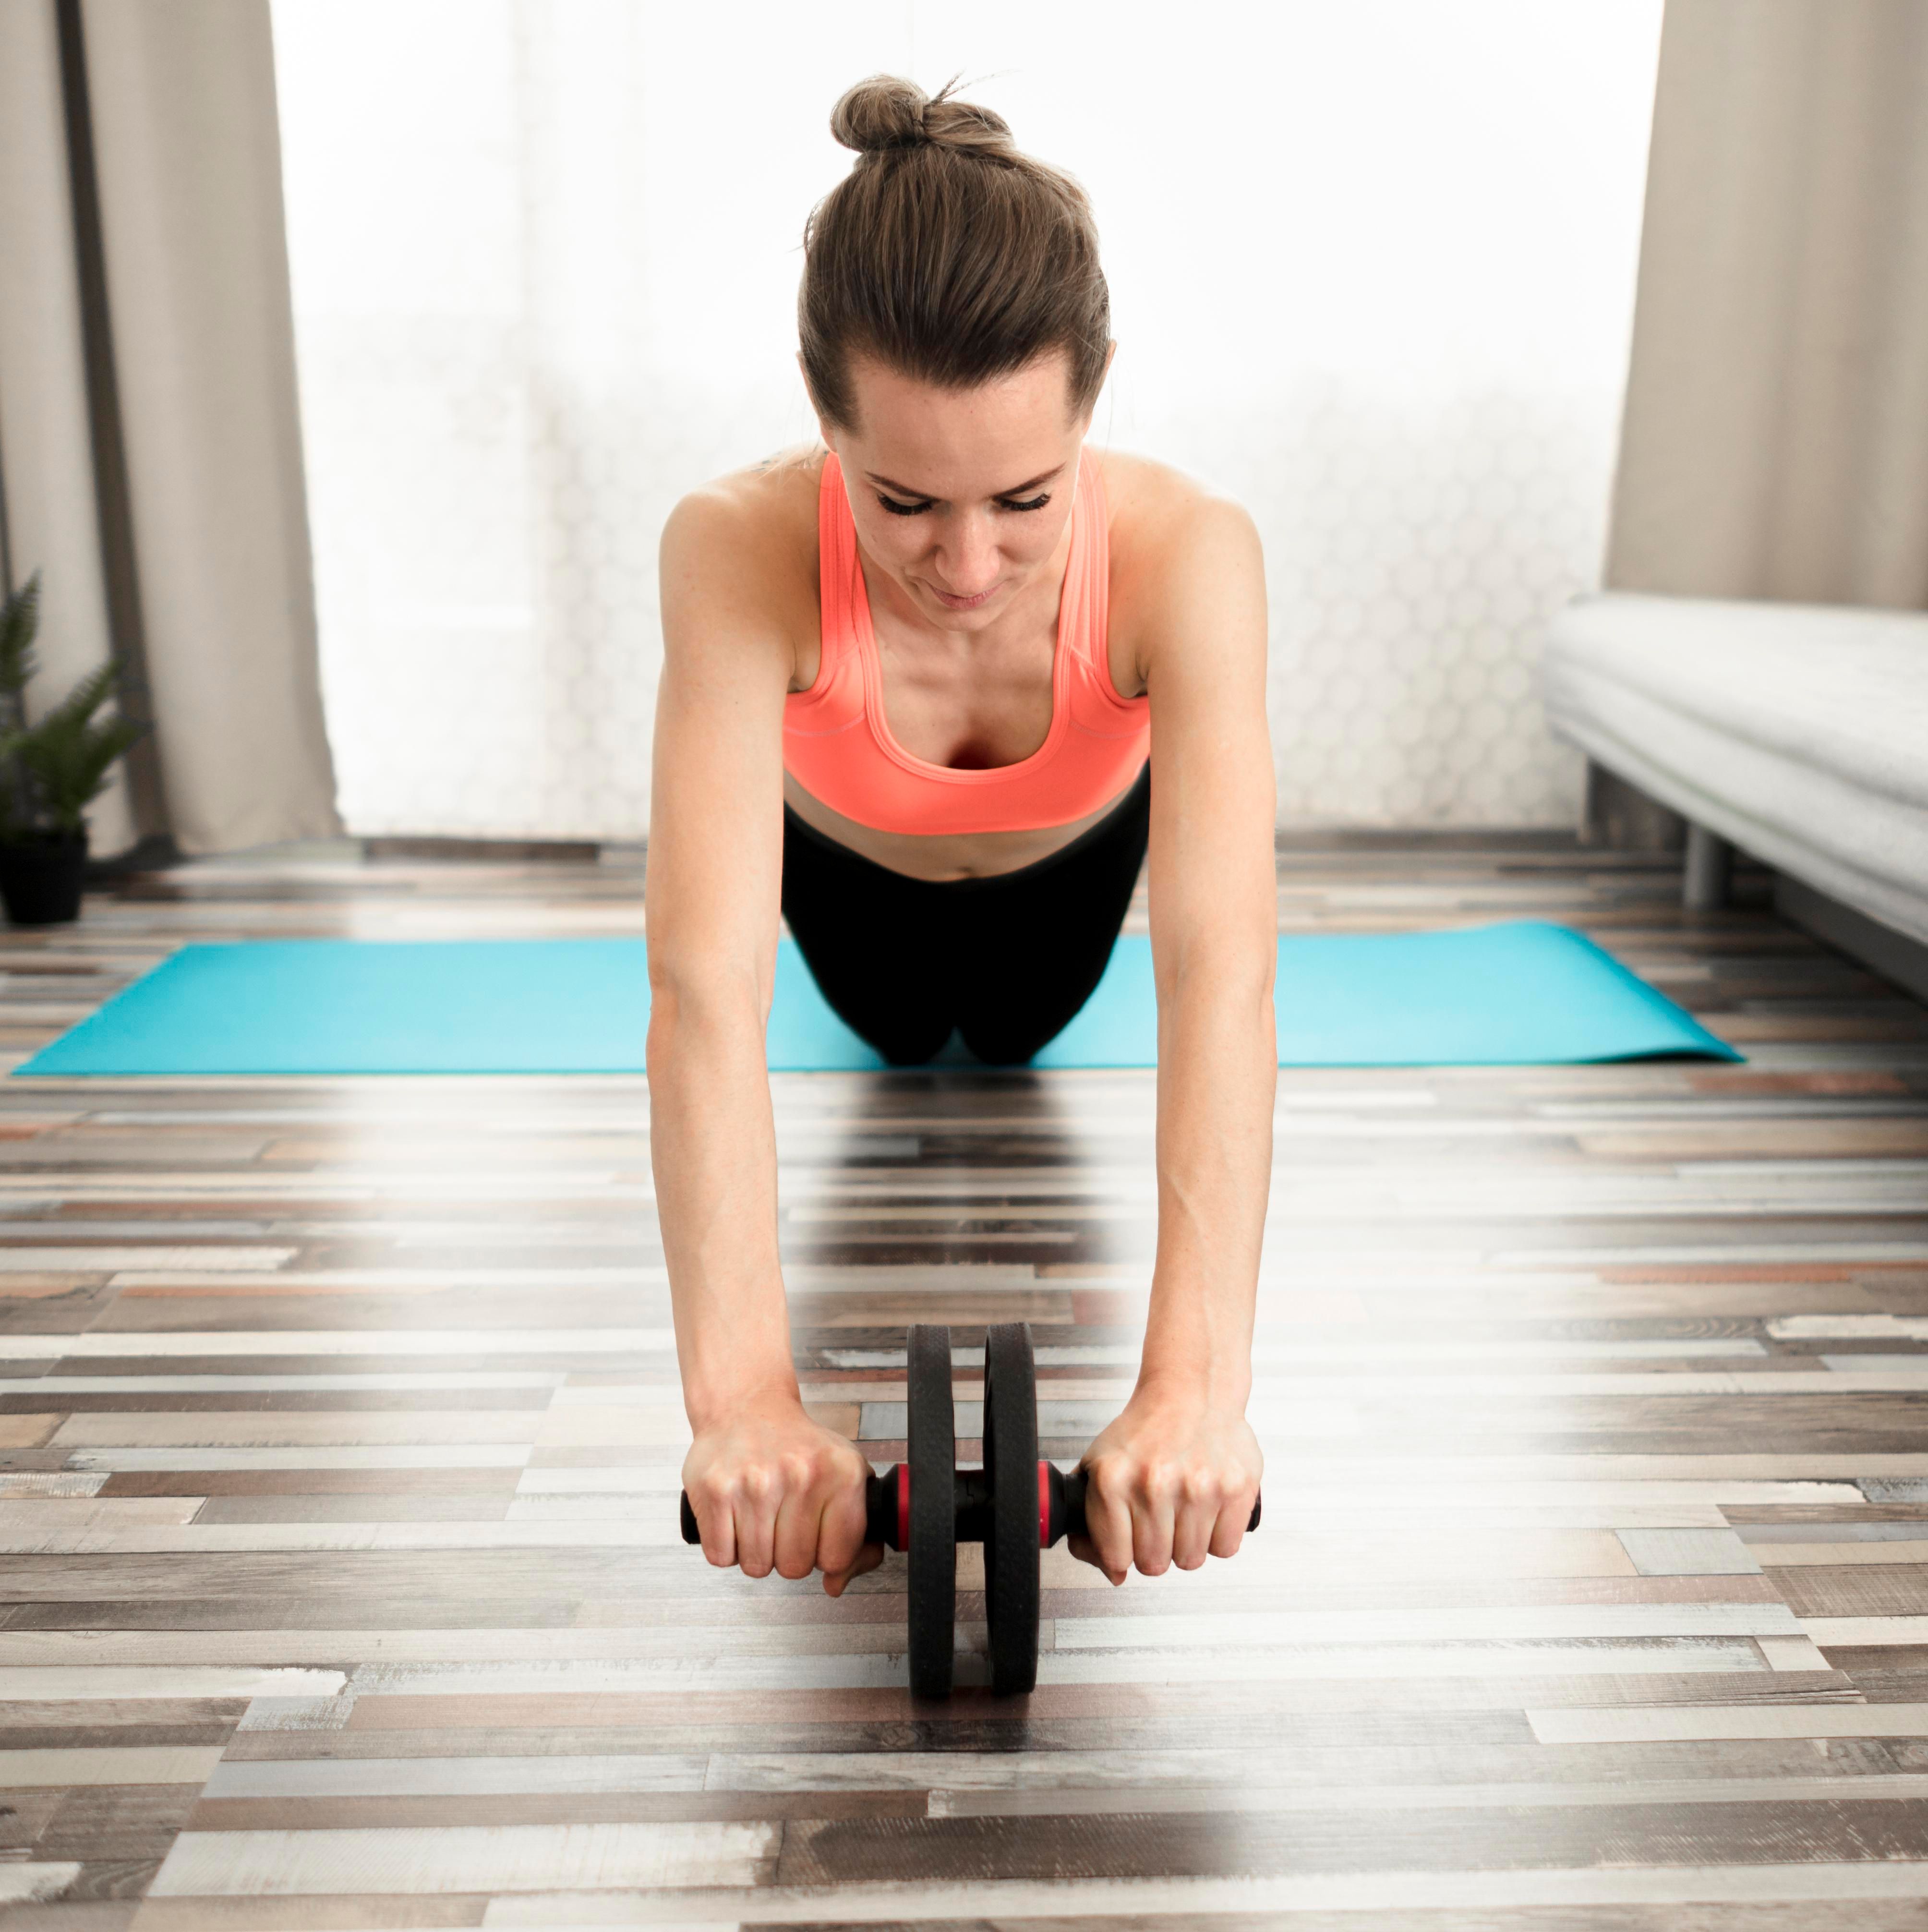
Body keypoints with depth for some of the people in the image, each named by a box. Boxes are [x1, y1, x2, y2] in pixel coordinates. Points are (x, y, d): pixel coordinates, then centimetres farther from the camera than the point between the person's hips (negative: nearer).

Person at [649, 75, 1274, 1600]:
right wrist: (741, 1393, -61)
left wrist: (1197, 1384, -61)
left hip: (1069, 848, 0)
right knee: (898, 1037, 31)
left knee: (1018, 1033, 31)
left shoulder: (1186, 554, -44)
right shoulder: (740, 552, -45)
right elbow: (707, 982, -52)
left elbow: (1224, 971, -52)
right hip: (851, 855, 0)